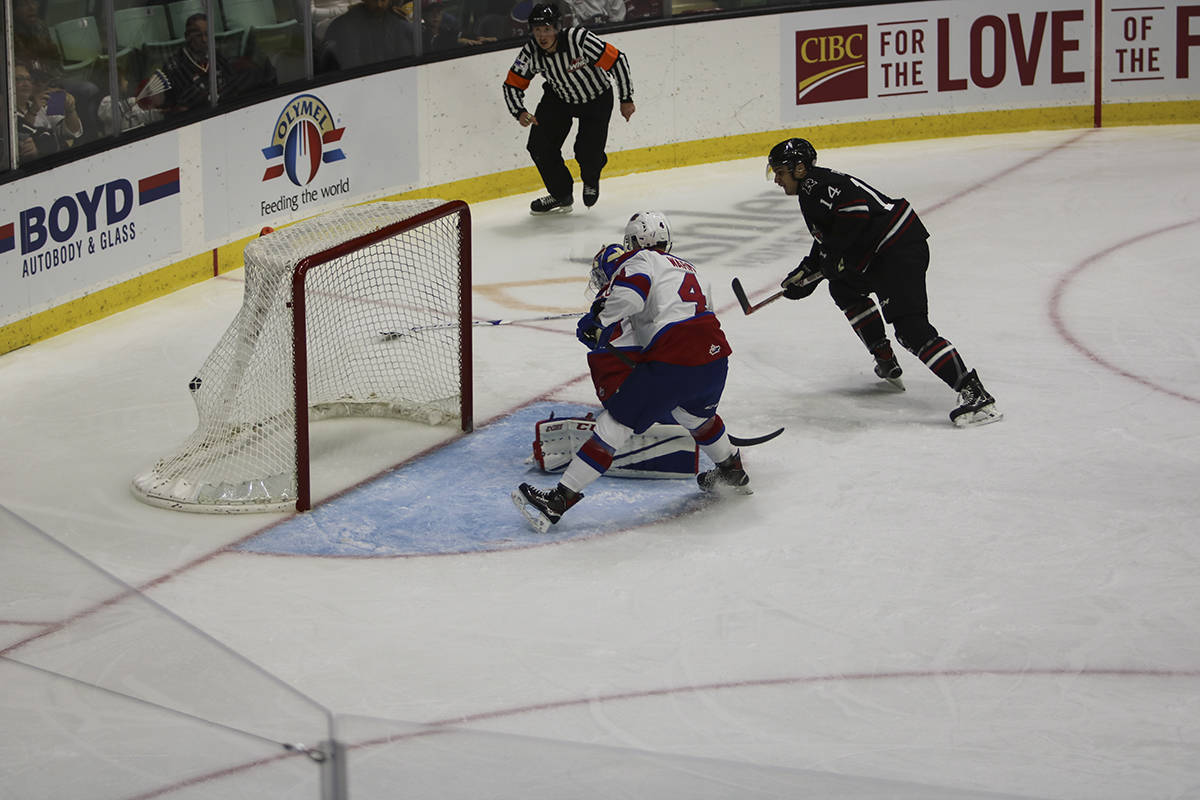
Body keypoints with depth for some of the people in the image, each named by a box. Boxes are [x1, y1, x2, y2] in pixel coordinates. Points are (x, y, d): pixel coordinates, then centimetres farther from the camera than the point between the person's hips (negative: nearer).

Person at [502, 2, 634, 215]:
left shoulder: (579, 39, -35)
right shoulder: (530, 53, -20)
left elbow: (617, 60, -26)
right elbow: (512, 84, -7)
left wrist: (626, 99, -18)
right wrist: (519, 113, -26)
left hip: (597, 99, -4)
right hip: (558, 98, 4)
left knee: (588, 153, -13)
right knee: (539, 145, -8)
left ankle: (591, 181, 25)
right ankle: (561, 195, 14)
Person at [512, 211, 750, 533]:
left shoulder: (639, 260, 8)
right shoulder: (688, 268, 31)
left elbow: (629, 292, -15)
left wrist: (597, 321, -6)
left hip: (673, 361, -7)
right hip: (716, 356, 7)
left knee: (615, 423, -5)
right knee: (694, 413, 37)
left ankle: (558, 500, -8)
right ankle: (733, 473, 52)